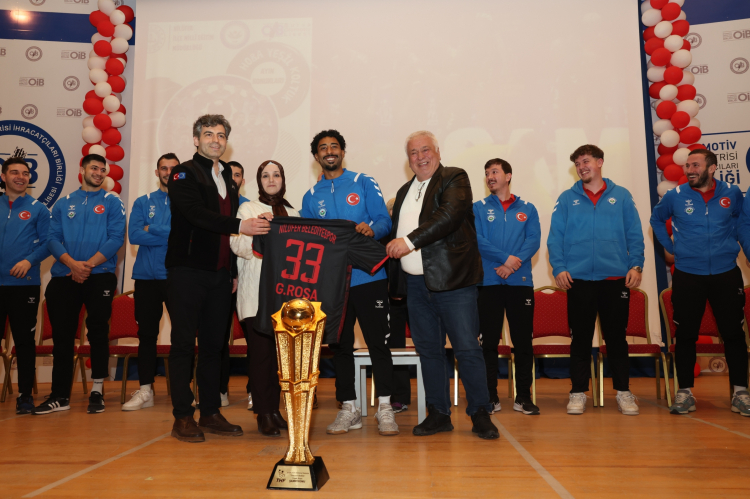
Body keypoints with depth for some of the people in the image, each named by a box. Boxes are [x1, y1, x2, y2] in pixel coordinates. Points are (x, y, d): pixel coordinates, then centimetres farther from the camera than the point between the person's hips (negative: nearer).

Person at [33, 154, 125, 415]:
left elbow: (116, 238, -6)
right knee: (62, 335, 3)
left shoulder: (112, 202, 5)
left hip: (100, 275, -3)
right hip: (64, 276, 3)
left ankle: (97, 391, 8)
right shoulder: (63, 203, 13)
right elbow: (53, 238, 4)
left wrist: (89, 264, -13)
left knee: (98, 332, -2)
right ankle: (60, 395, 11)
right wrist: (72, 263, -13)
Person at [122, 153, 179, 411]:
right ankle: (145, 391, 14)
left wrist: (152, 230, -9)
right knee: (147, 333, 6)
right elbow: (134, 235, -4)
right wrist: (172, 235, -10)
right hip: (147, 276, 2)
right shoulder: (143, 202, 11)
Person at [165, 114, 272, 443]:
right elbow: (197, 213, -18)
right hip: (187, 271, -6)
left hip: (219, 275, 6)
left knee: (214, 344, 8)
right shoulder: (184, 174, -1)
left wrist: (234, 271, 13)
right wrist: (239, 226, -30)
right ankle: (183, 417, 7)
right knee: (184, 343, -1)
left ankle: (211, 413, 17)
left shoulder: (227, 178, 19)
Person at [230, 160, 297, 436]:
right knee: (260, 350, -8)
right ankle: (263, 414, -1)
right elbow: (237, 245, -5)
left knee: (280, 350, 3)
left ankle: (274, 409, 14)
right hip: (255, 292, -3)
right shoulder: (248, 209, 9)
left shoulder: (293, 213, 19)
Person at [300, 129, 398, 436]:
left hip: (368, 276, -3)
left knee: (378, 342, -1)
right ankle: (349, 408, 20)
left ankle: (384, 408, 9)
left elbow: (384, 220, -4)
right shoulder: (311, 197, 14)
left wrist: (371, 230, -25)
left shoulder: (364, 184, 5)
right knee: (340, 345, 8)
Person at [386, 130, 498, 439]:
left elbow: (449, 215, -18)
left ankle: (480, 414, 10)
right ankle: (438, 414, 21)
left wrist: (410, 240, -23)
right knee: (428, 350, 11)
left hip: (452, 279, -6)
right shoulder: (405, 191, 21)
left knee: (467, 349, -3)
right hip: (415, 283, 7)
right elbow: (397, 230, 28)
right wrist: (392, 246, 9)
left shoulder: (455, 179, 0)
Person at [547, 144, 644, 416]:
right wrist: (558, 267, -9)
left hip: (616, 278, 0)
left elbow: (635, 235, 6)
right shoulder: (567, 199, 6)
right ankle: (578, 392, 15)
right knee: (580, 338, 6)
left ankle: (623, 391, 20)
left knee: (617, 336, 8)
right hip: (579, 279, 0)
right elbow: (555, 237, 2)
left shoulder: (621, 196, 7)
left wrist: (636, 265, -4)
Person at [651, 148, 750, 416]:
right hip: (687, 276, 0)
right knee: (685, 335, 4)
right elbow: (656, 219, 15)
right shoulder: (675, 196, -2)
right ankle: (685, 391, 15)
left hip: (726, 274, 1)